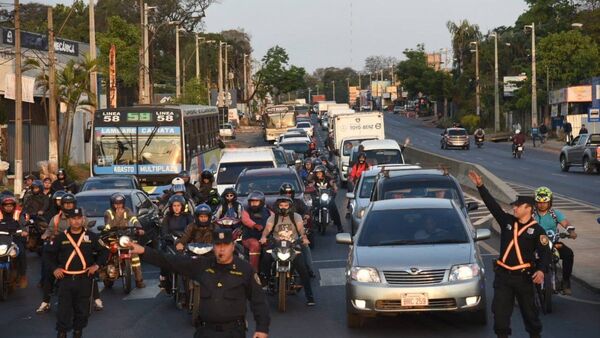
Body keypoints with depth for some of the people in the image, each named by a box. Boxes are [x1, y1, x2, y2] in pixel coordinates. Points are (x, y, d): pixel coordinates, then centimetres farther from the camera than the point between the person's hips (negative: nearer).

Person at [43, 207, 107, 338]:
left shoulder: (91, 236, 4)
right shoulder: (61, 237, 4)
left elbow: (104, 251, 11)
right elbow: (48, 253, 10)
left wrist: (97, 265, -2)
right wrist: (54, 268, -2)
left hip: (84, 278, 1)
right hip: (65, 278, -1)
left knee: (82, 309, 6)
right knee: (64, 308, -4)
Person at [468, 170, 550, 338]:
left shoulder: (536, 230, -5)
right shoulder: (507, 221, 6)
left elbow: (544, 253, -8)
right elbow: (492, 205, 3)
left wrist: (541, 270, -26)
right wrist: (480, 186, -5)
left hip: (523, 276, -3)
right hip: (503, 274, 3)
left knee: (529, 309, 8)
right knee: (500, 309, -1)